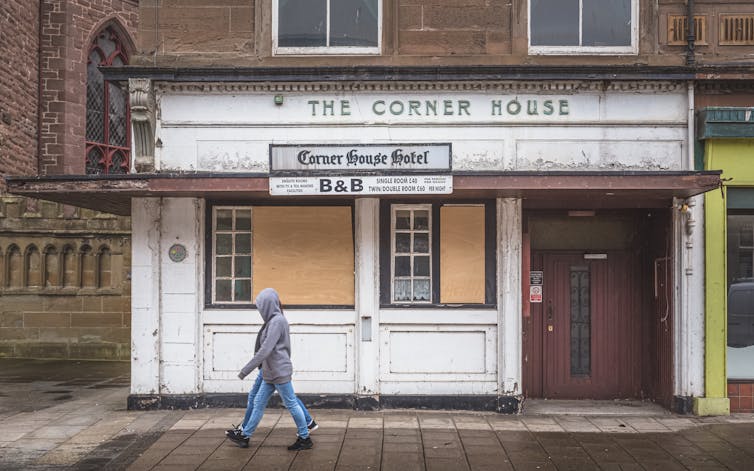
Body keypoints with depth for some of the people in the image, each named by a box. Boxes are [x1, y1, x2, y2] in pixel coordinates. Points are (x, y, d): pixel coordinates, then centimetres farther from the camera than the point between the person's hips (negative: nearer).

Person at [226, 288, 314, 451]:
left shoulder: (277, 321, -18)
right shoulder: (274, 320, 11)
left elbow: (265, 350, -24)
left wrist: (246, 370, -22)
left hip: (279, 372, -10)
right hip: (270, 373, 10)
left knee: (291, 404, 1)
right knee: (258, 403, 13)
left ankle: (305, 439, 11)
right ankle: (245, 436, 22)